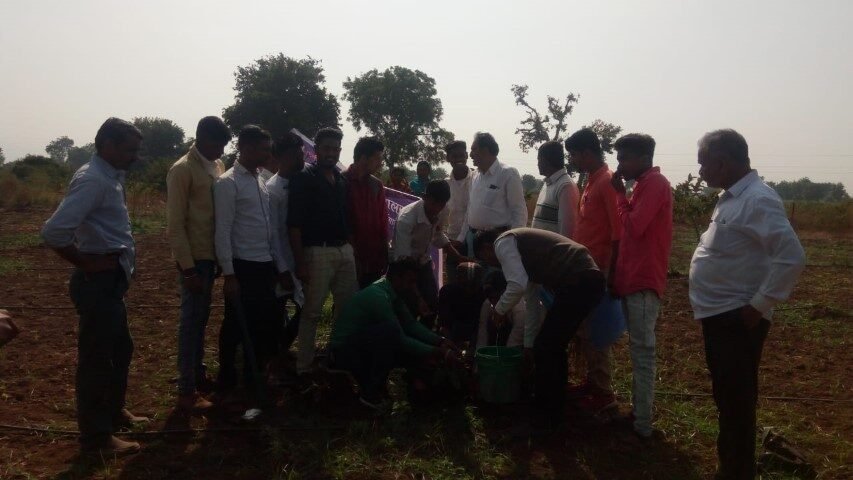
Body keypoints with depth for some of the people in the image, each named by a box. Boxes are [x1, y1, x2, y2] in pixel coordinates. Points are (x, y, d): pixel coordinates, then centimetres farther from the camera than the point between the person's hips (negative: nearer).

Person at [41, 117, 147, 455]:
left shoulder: (110, 177, 11)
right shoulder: (92, 179, -19)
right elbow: (54, 231, -29)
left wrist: (118, 263, 11)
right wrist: (85, 264, -16)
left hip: (111, 280, 10)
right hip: (98, 281, -10)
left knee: (120, 349, 21)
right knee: (96, 357, 2)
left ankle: (114, 412, 39)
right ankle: (96, 436, 15)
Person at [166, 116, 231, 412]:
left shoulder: (217, 167, 10)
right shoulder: (182, 170, -13)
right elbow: (175, 224, -15)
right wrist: (188, 267, -19)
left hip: (211, 255, 8)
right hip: (194, 257, -7)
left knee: (201, 319, 16)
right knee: (191, 321, -3)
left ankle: (197, 374, 29)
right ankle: (186, 391, 4)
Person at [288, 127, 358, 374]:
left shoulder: (342, 180, 13)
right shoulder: (304, 178, -6)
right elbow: (294, 224, -11)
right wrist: (300, 262, -17)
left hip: (345, 251, 7)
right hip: (318, 252, -6)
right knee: (312, 312, 0)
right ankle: (303, 366, 11)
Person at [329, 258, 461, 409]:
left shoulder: (394, 295, 4)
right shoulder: (378, 295, -24)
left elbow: (411, 324, 5)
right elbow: (400, 338, -25)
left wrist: (440, 341, -8)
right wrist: (439, 354, -22)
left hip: (365, 346, 9)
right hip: (344, 350, -9)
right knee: (390, 330, -33)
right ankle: (370, 392, -18)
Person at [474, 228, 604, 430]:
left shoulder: (502, 242, 3)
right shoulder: (519, 244, 30)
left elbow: (517, 285, -14)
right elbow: (533, 300, 34)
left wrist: (499, 309, 6)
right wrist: (529, 343, 38)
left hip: (577, 282, -10)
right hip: (589, 279, 10)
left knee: (544, 351, -1)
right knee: (554, 348, 19)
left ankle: (542, 420, 10)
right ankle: (554, 413, 30)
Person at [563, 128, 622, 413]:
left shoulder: (608, 182, -15)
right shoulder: (591, 181, 14)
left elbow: (618, 232, -19)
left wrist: (611, 272, -21)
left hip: (599, 269, -9)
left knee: (595, 329, -2)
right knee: (583, 328, 14)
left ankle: (604, 392, 9)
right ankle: (592, 381, 26)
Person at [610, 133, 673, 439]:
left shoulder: (655, 184, -12)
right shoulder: (645, 185, 17)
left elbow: (633, 227, -20)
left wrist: (620, 193, -7)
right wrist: (618, 274, 14)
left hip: (643, 281, -10)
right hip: (633, 278, 10)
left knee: (642, 351, -6)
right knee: (638, 349, 14)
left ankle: (642, 424, 0)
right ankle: (638, 411, 23)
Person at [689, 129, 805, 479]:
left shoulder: (757, 200, -19)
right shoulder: (733, 197, 11)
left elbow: (791, 258, -26)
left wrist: (758, 306, -20)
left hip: (736, 320, -10)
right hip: (720, 316, 10)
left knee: (736, 402, 2)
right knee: (726, 398, 20)